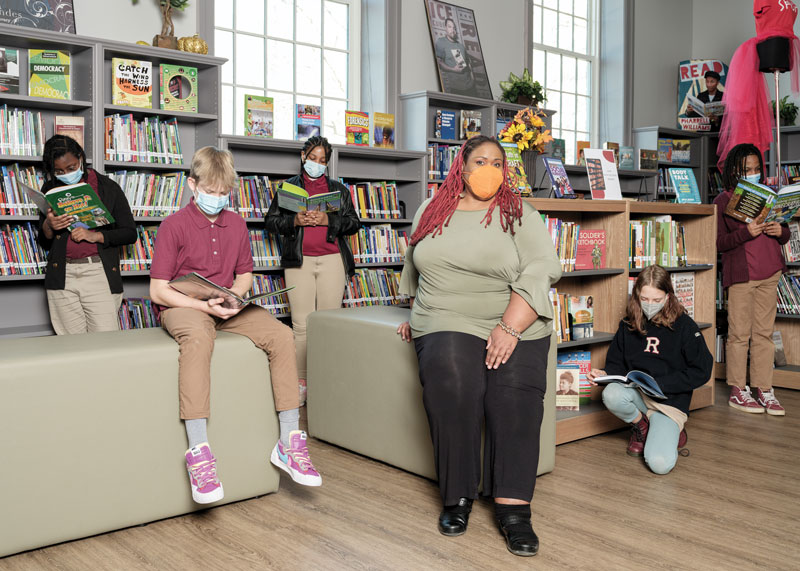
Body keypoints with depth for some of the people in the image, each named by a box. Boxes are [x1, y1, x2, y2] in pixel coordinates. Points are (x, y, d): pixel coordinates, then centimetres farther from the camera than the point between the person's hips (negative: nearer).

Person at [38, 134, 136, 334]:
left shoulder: (108, 187, 5)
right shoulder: (51, 190, 13)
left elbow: (130, 233, 4)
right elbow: (44, 243, 17)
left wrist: (95, 235, -11)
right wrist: (48, 226, -5)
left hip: (99, 273, -2)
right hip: (62, 277, 3)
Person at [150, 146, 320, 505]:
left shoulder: (236, 224, 11)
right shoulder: (174, 226, -5)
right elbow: (158, 290, -8)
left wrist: (234, 295, -3)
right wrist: (204, 305, -21)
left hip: (227, 306, 5)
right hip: (184, 306, -5)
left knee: (281, 335, -21)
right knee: (198, 338, -41)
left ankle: (290, 441, -17)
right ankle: (198, 450, -43)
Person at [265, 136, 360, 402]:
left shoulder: (338, 189, 17)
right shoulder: (289, 187, 16)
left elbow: (353, 223, 10)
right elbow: (271, 221, 11)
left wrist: (328, 219, -7)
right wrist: (295, 220, -7)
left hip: (332, 260, 1)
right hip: (299, 260, 0)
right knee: (302, 325, -4)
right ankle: (301, 383, 1)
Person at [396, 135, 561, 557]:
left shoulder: (521, 216, 5)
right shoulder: (430, 212, 16)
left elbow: (540, 272, -8)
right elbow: (414, 269, 29)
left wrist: (510, 328, -20)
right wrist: (417, 315, 23)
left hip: (516, 324, -1)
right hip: (446, 323, 1)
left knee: (516, 392, -27)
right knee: (449, 381, -29)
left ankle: (512, 508, -22)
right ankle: (457, 495, -16)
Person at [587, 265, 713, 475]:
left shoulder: (683, 325, -6)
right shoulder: (628, 325, 6)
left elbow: (702, 371, -8)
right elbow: (617, 363, 12)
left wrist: (658, 382, -17)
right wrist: (604, 374, -12)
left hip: (671, 401, -3)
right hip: (637, 394, 4)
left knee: (660, 464, -25)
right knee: (611, 395, -34)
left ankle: (672, 431, 12)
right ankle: (640, 426, 2)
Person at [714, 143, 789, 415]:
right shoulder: (723, 201, -1)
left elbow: (785, 234, 18)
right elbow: (719, 243, -8)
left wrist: (780, 231, -5)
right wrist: (746, 232, -21)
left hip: (769, 273, 5)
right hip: (740, 274, -5)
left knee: (764, 333, 7)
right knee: (739, 334, 0)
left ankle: (764, 390, 14)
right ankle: (737, 391, 10)